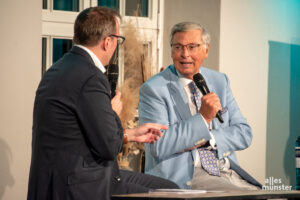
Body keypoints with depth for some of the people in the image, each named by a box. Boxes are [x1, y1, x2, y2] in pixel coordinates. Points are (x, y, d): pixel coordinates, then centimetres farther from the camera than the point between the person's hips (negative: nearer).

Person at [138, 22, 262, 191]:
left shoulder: (220, 81, 14)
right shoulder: (153, 89, -3)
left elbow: (244, 134, 8)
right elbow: (158, 146, -15)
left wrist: (205, 140, -9)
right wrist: (203, 117, -19)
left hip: (229, 172, 6)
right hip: (185, 178, -6)